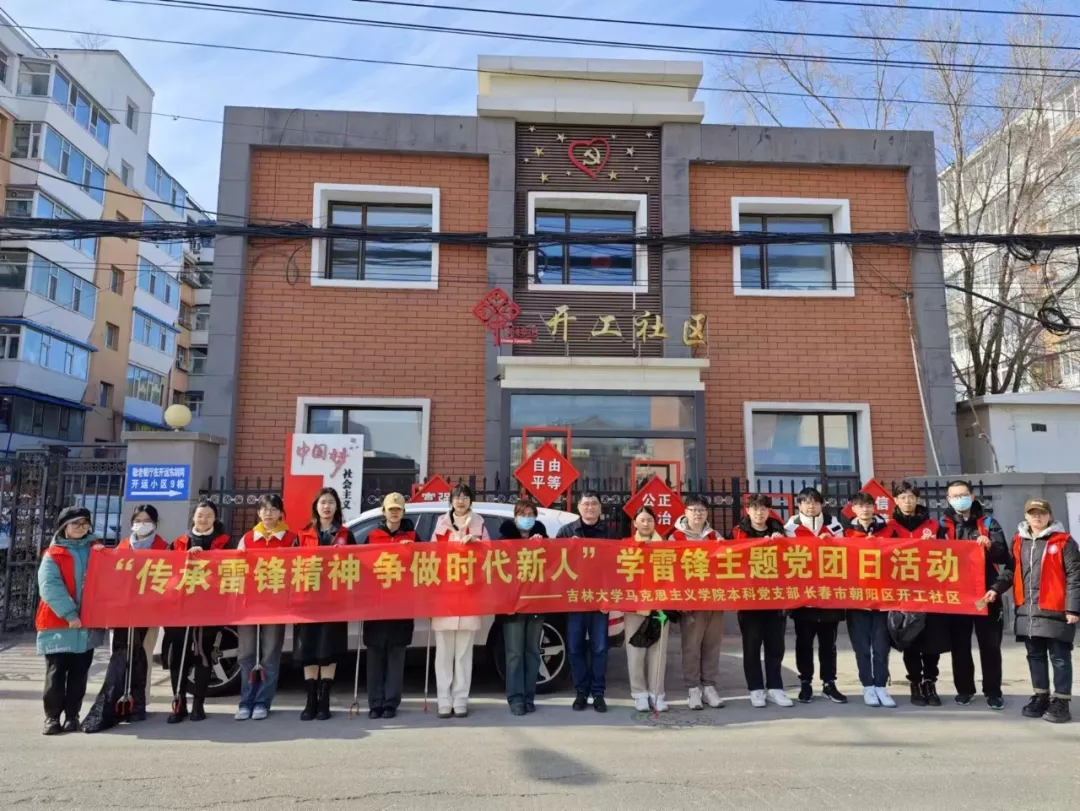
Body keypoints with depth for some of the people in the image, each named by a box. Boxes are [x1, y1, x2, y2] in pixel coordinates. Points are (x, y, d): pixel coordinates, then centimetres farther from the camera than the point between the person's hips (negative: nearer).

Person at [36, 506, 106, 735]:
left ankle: (72, 715, 15)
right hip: (58, 623, -3)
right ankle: (52, 717, 9)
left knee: (79, 673, 7)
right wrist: (69, 613, -18)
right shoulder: (53, 554, 1)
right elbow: (50, 587, -10)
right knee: (56, 673, 0)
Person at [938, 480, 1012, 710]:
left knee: (990, 644, 5)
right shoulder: (944, 525, 5)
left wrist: (990, 546, -23)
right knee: (959, 644, 8)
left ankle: (993, 691, 15)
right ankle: (964, 688, 19)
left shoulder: (988, 523, 4)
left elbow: (1004, 557, -3)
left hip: (986, 593, -1)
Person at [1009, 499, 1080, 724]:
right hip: (1026, 611, 5)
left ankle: (1061, 702, 11)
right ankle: (1040, 696, 25)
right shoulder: (1018, 541, 10)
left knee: (1059, 657, 3)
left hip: (1055, 611, -5)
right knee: (1035, 656, 14)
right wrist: (996, 588, 0)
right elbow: (1012, 571, 15)